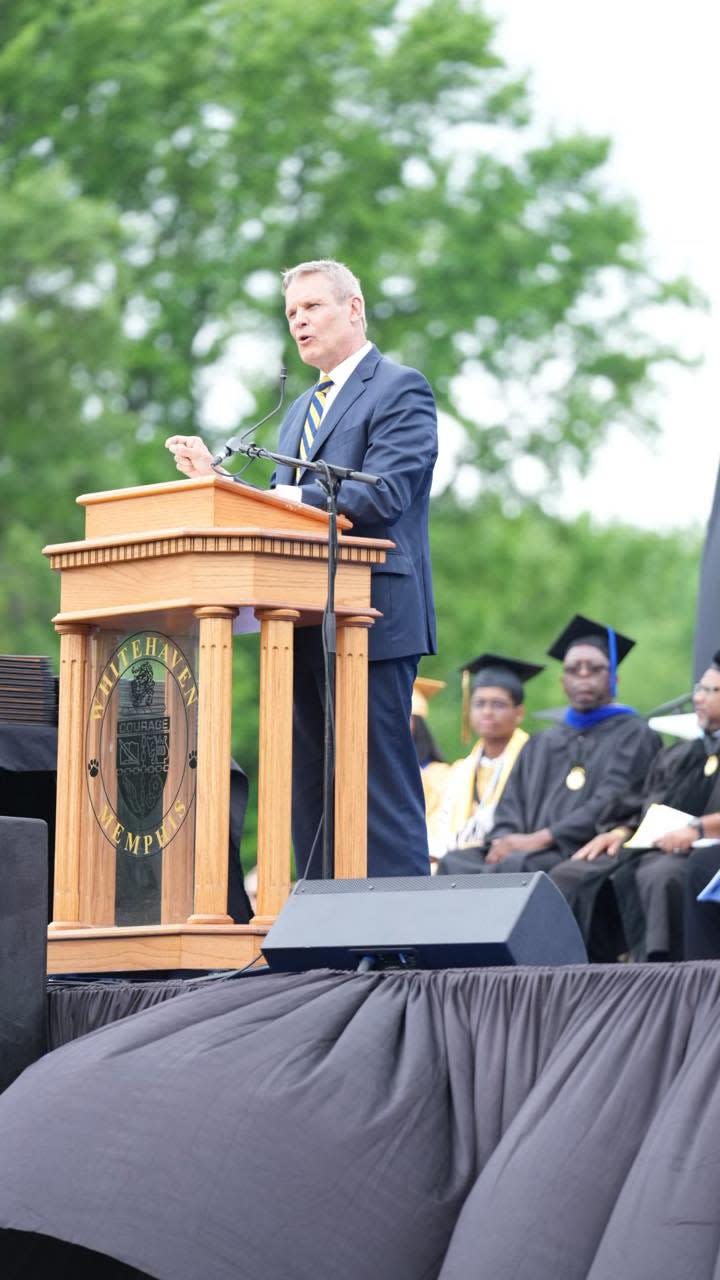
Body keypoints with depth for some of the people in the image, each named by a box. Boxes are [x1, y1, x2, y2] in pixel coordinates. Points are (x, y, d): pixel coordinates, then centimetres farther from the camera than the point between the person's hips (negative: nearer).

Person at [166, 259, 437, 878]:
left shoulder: (401, 390, -3)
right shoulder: (302, 409, 24)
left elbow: (380, 496, -16)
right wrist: (216, 478, 3)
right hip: (306, 628, 9)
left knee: (381, 793, -11)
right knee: (312, 800, 8)